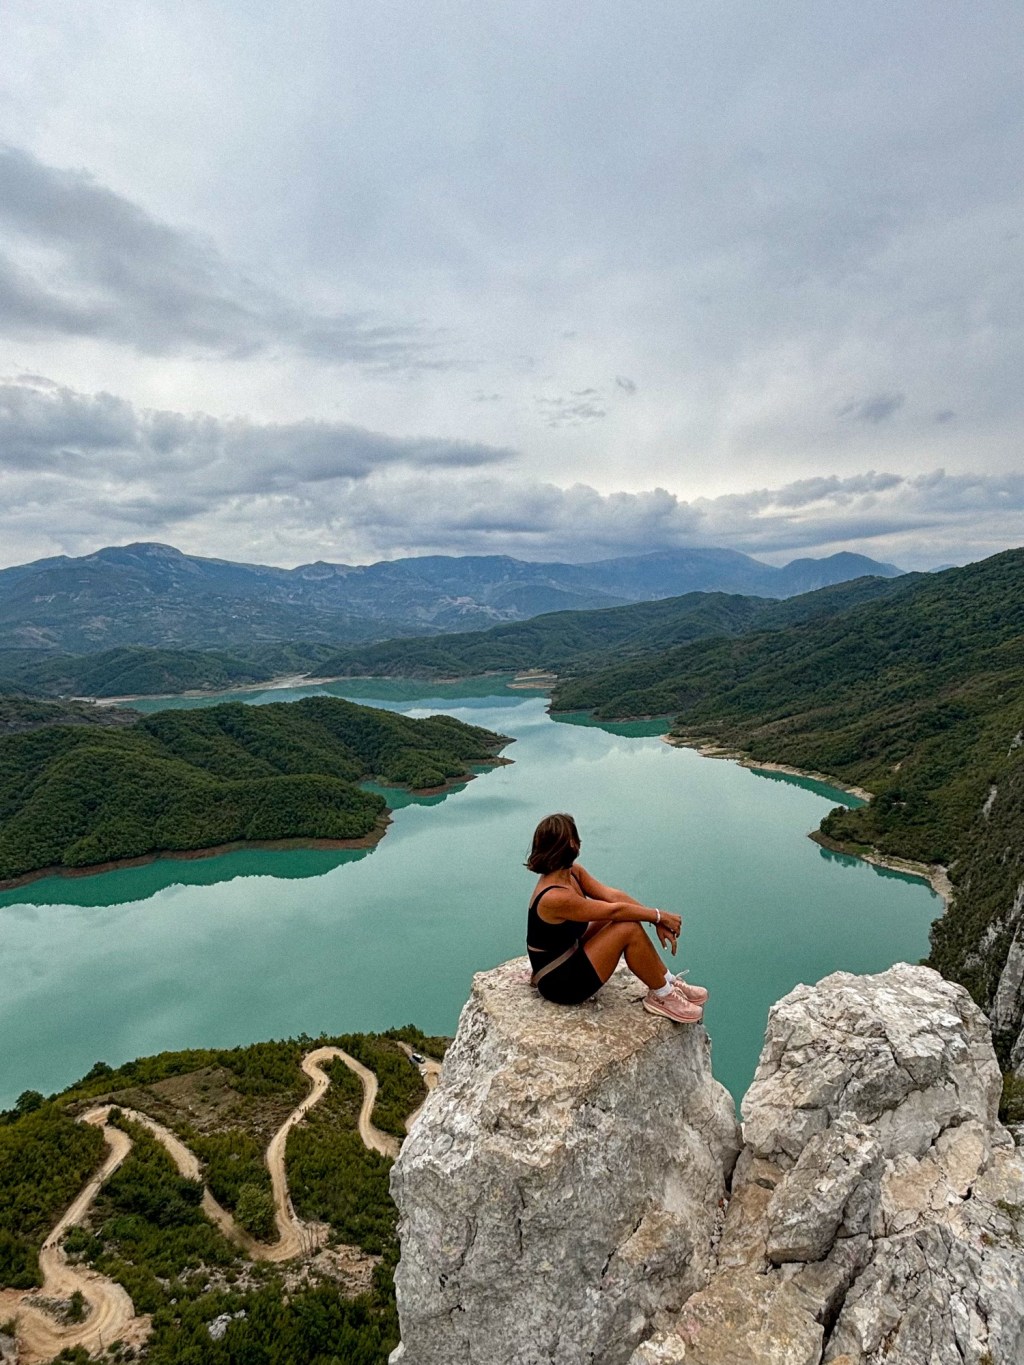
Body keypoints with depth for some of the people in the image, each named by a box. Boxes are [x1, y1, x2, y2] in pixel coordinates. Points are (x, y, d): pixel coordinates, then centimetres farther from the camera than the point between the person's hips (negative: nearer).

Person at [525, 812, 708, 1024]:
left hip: (570, 955, 9)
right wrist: (659, 915, -13)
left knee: (627, 916, 2)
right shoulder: (555, 897, -30)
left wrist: (656, 920, -15)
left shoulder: (573, 873, -2)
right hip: (559, 983, -9)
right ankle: (663, 997, 0)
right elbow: (613, 910, -24)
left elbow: (614, 895, -6)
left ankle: (669, 982, 11)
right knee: (630, 929, -20)